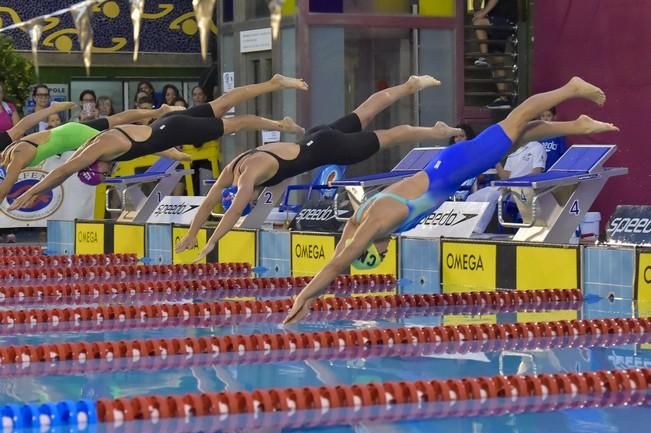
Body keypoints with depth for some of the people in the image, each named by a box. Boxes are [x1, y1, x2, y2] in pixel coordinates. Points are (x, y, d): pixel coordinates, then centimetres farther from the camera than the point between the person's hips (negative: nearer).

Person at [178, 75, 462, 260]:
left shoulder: (251, 172, -33)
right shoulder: (232, 170, -11)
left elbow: (234, 211, -39)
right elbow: (209, 202, -6)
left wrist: (210, 243, -40)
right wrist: (191, 234, -10)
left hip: (326, 148, -8)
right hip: (315, 140, 8)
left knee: (385, 138, 8)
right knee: (363, 114, 25)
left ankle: (439, 132, 24)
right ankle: (412, 85, 44)